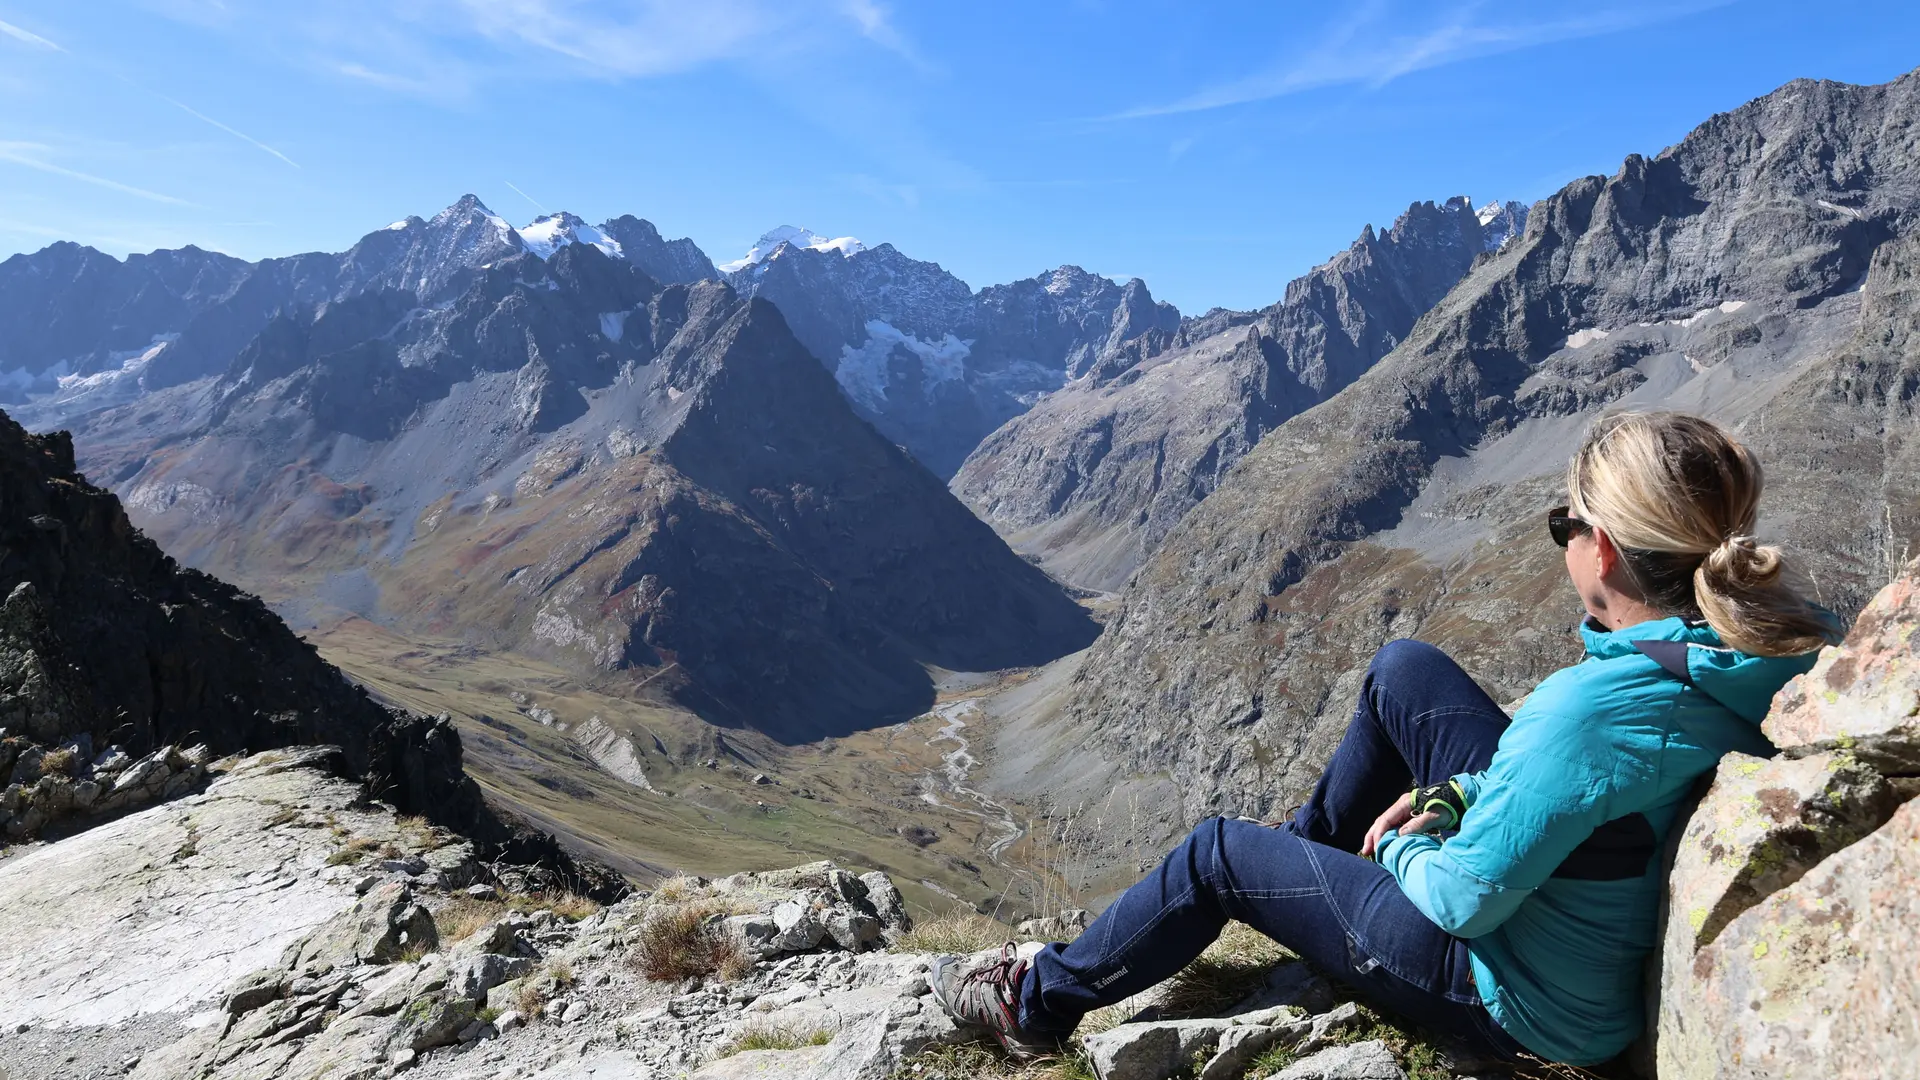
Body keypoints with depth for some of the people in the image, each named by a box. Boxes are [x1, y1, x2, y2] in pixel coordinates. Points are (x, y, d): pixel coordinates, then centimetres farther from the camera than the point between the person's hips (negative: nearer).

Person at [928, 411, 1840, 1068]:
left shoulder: (1592, 705, -37)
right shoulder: (1758, 645, -10)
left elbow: (1465, 899, -27)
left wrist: (1407, 849, -5)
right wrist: (1453, 796, -3)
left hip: (1525, 1000, -8)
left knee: (1218, 855, 4)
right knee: (1403, 669, 10)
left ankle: (1038, 1001, 28)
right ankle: (1313, 846, 34)